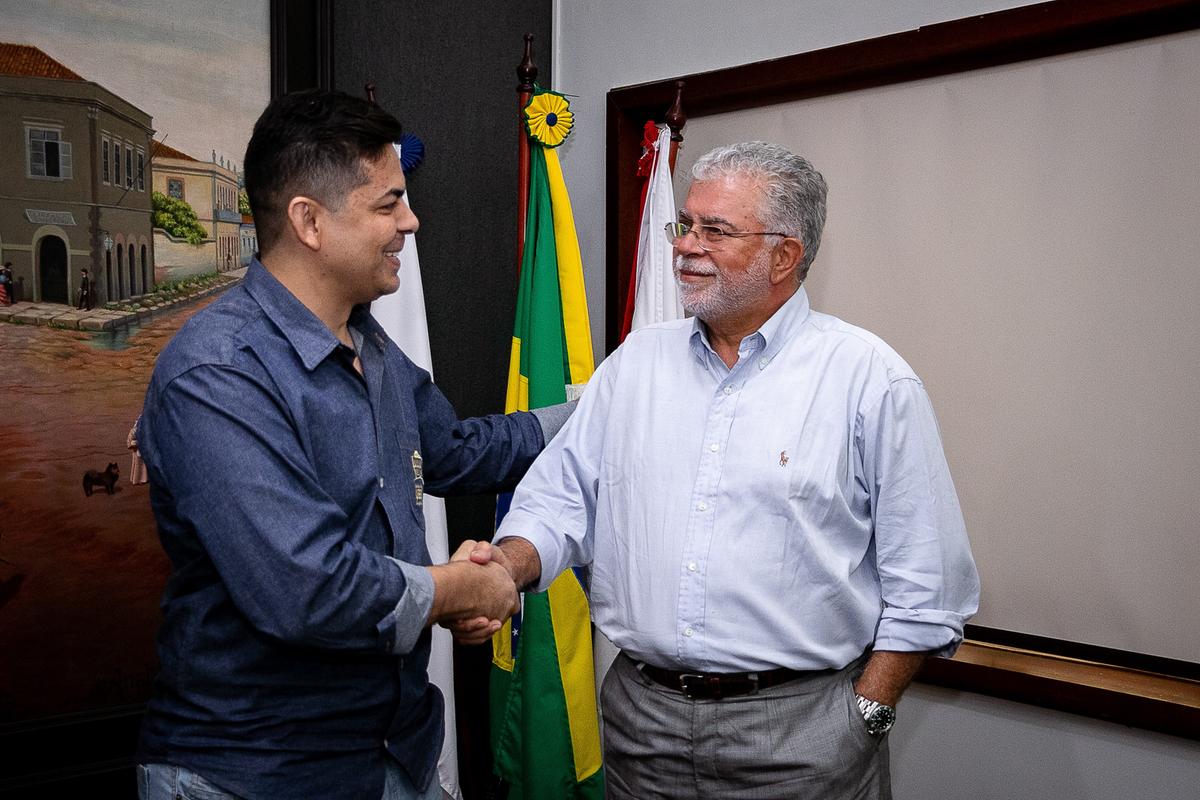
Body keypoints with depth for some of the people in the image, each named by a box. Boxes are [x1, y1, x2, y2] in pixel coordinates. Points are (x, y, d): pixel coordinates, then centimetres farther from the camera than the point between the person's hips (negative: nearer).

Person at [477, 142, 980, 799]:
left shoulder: (871, 380, -8)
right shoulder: (634, 363, 6)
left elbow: (925, 587, -7)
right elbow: (561, 497, 6)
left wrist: (866, 715, -9)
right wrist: (509, 565, -13)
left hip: (801, 728, -3)